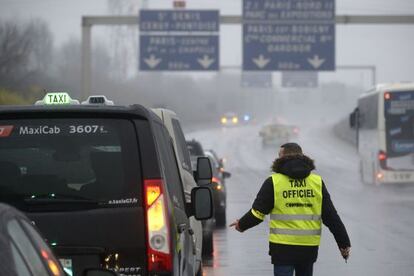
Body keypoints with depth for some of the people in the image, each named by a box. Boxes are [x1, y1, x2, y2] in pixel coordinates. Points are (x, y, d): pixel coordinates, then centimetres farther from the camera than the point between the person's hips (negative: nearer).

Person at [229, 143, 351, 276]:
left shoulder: (273, 182, -5)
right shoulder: (317, 182, 4)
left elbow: (257, 213, -2)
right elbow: (331, 216, 2)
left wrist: (242, 224, 18)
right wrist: (344, 243, 7)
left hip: (283, 247, -4)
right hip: (309, 247, 4)